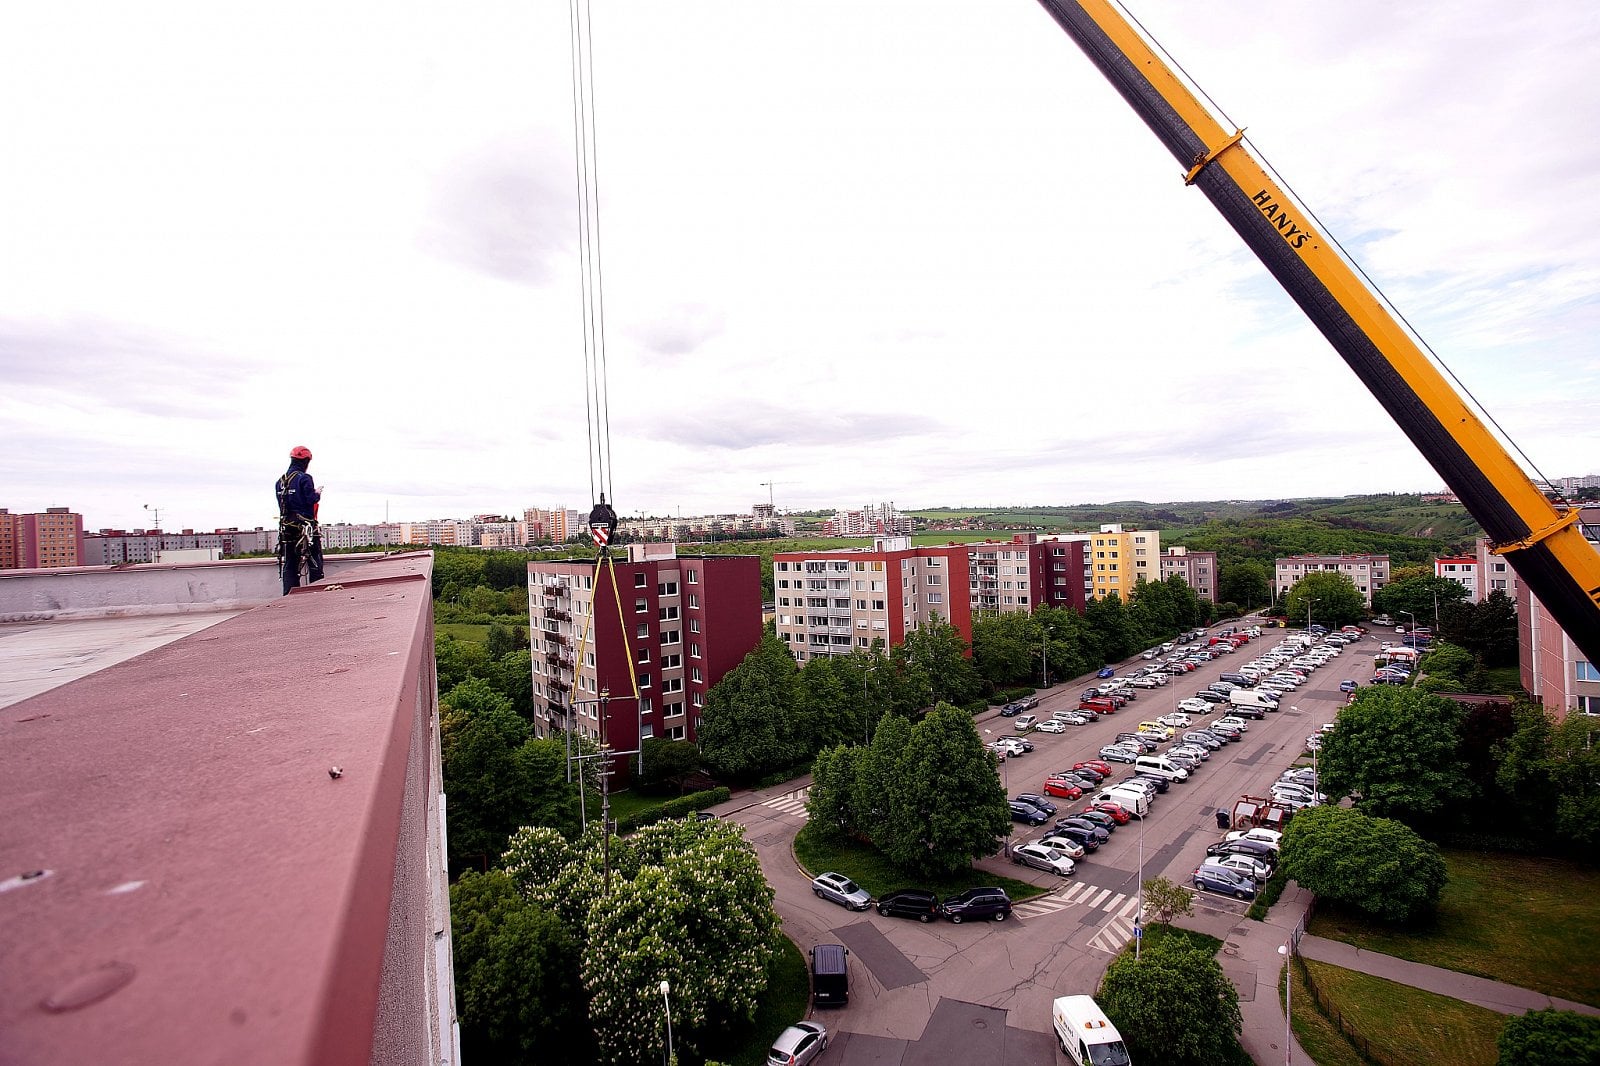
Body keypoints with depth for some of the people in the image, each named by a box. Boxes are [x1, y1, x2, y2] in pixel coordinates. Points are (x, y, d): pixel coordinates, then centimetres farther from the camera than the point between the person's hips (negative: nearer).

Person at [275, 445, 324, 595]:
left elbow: (281, 502, 13)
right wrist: (317, 493, 5)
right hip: (305, 525, -7)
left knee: (289, 565, 9)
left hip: (286, 528, 7)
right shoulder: (304, 478, -10)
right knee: (315, 564, 1)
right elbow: (311, 500, -16)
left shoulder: (280, 481, 12)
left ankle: (289, 595, 8)